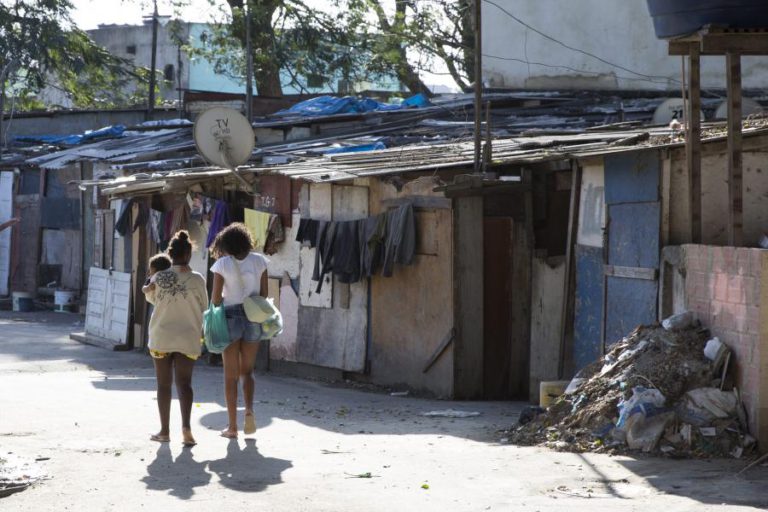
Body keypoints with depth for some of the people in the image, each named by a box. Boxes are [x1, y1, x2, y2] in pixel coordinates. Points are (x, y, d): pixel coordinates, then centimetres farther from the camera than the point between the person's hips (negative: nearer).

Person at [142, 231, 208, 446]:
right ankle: (186, 425, -22)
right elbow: (203, 306, 4)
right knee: (184, 382, -1)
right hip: (187, 338, -1)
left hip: (161, 337, 1)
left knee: (164, 384, 11)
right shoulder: (196, 279, -8)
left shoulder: (158, 278, -5)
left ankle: (164, 430, 15)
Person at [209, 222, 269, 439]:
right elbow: (264, 293, 3)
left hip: (230, 317, -2)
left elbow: (215, 298, -8)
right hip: (253, 318, 2)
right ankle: (249, 409, -9)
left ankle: (232, 426, 5)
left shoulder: (222, 264, -6)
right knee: (247, 371, 17)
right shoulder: (259, 261, 2)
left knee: (231, 374, 6)